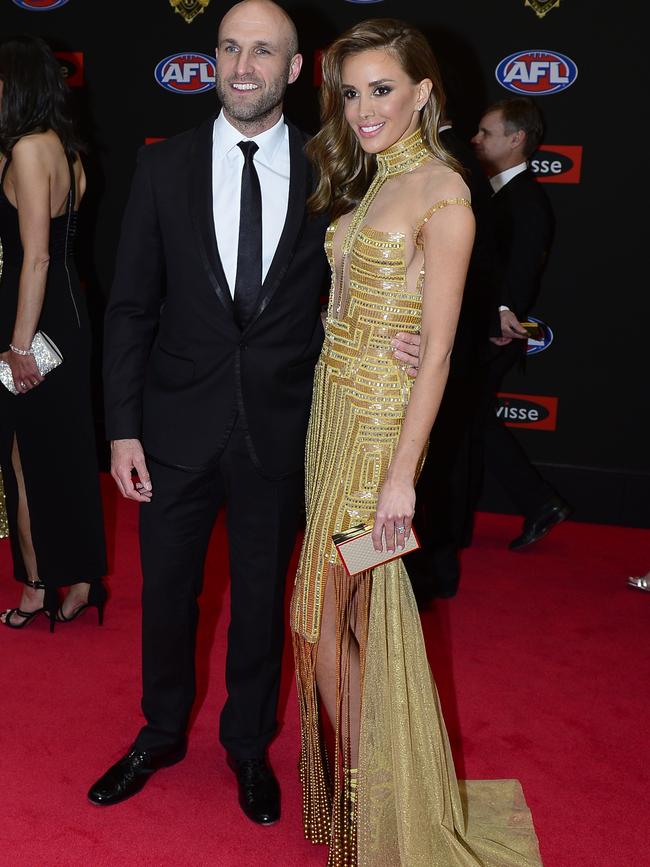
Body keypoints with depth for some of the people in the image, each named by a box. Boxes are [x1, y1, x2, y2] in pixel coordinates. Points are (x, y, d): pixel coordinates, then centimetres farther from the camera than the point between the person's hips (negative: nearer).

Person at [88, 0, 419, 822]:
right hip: (179, 424, 1)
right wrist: (123, 429, -5)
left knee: (261, 595, 15)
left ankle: (249, 745, 38)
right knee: (166, 590, 16)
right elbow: (131, 306, -1)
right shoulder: (165, 167, -2)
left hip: (279, 429, 0)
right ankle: (162, 732, 41)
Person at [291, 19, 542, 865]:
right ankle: (364, 785, 33)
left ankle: (360, 798, 20)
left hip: (381, 416, -8)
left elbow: (437, 349, -17)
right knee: (360, 606, 15)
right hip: (334, 406, 8)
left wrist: (401, 473, -19)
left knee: (325, 612, 0)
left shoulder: (442, 192, -14)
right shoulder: (369, 181, 13)